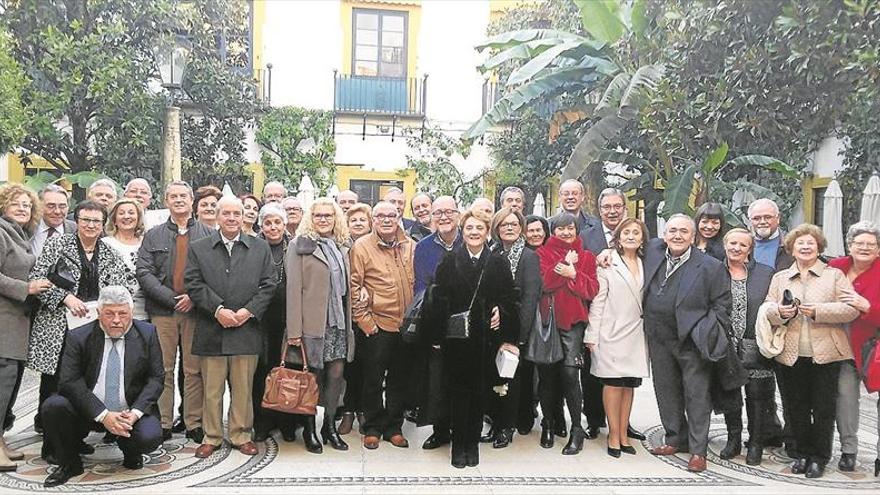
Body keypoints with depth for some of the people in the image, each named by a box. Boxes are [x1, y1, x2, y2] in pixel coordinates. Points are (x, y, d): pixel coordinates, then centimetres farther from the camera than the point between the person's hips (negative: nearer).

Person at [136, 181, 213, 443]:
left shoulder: (209, 234, 7)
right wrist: (171, 298, -10)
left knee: (194, 370, 3)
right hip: (162, 311, 1)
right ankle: (163, 423, 12)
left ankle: (194, 424, 11)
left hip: (196, 310, -1)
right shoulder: (153, 236, 11)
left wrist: (194, 297, -12)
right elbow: (143, 272, 1)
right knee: (163, 370, 4)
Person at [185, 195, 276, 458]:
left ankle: (241, 434, 20)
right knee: (211, 389, 6)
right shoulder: (198, 248, 7)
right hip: (211, 331, 0)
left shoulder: (260, 248, 8)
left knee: (243, 388, 7)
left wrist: (248, 311, -9)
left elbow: (268, 285, 3)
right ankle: (211, 436, 19)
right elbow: (193, 284, -1)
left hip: (247, 329, 0)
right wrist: (218, 310, -12)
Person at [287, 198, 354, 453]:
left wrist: (349, 322, 11)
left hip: (339, 322, 5)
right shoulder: (300, 245, -3)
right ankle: (309, 429, 20)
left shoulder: (342, 247, 13)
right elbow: (294, 289, -8)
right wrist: (294, 329, -13)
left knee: (337, 374, 7)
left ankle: (330, 425, 23)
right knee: (313, 376, 5)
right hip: (313, 323, -5)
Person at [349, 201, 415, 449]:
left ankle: (393, 427, 27)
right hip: (377, 326, -4)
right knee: (373, 380, 7)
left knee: (399, 380, 13)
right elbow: (353, 287, -7)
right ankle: (372, 428, 23)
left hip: (406, 325, 4)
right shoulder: (362, 246, -6)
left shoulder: (410, 246, 6)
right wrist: (364, 320, -11)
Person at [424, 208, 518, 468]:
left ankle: (473, 442, 21)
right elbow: (438, 300, -2)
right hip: (455, 339, -1)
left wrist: (501, 314, -12)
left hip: (486, 339, 1)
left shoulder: (499, 262, 4)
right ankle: (458, 445, 15)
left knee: (480, 392, 8)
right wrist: (437, 335, -6)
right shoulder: (450, 261, 1)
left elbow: (509, 299, 5)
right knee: (458, 391, 4)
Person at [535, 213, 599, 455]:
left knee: (570, 373, -11)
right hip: (547, 320, 1)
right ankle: (548, 424, 24)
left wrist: (573, 275, -13)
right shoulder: (543, 253, 8)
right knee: (547, 374, 6)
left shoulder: (586, 257, 13)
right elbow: (543, 282, -9)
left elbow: (592, 289, 0)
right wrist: (564, 264, -12)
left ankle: (577, 429, 1)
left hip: (573, 321, 0)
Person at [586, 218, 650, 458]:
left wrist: (648, 330, 7)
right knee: (613, 383, -1)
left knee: (629, 384, 8)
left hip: (635, 333, 5)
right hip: (611, 333, -5)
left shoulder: (644, 265, 12)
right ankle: (614, 435, 7)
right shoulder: (607, 263, -3)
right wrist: (592, 335, -8)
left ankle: (624, 434, 16)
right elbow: (597, 301, -5)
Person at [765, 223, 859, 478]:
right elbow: (768, 310, 7)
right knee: (795, 409, 10)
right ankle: (800, 454, 23)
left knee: (824, 409, 4)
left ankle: (819, 457, 17)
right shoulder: (780, 278, 14)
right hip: (790, 355, 2)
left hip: (825, 354, -2)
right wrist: (780, 312, -15)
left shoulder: (835, 275, 5)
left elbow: (851, 309, -6)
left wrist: (818, 311, -18)